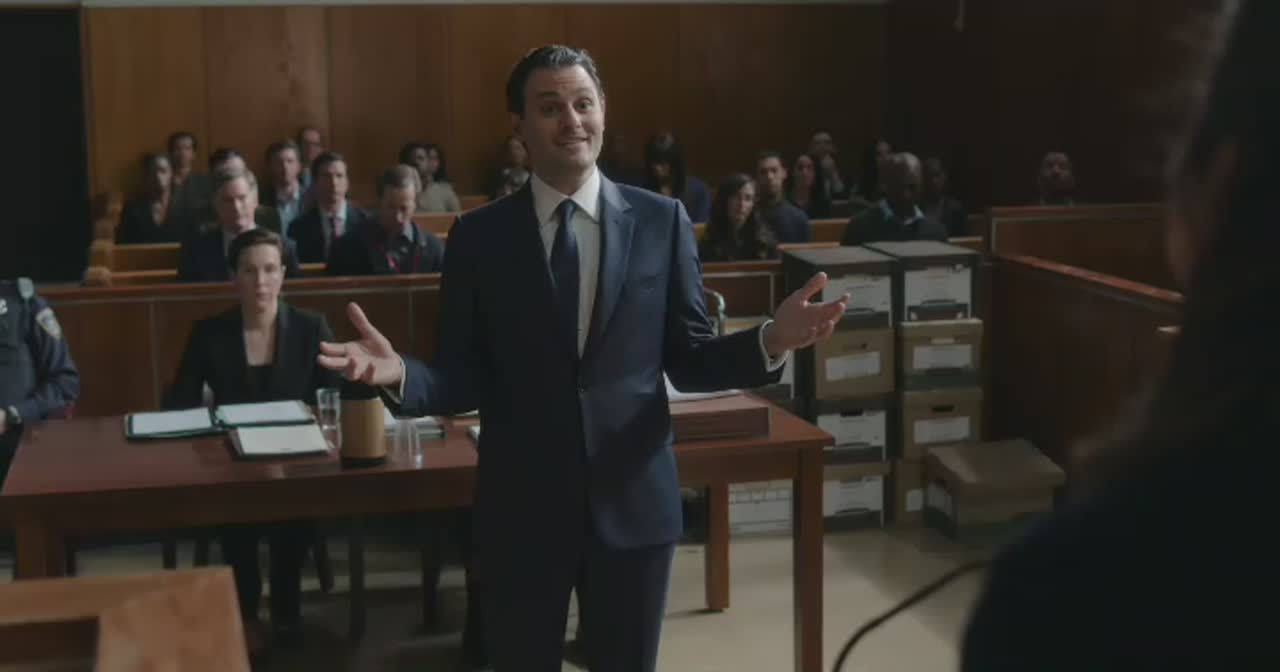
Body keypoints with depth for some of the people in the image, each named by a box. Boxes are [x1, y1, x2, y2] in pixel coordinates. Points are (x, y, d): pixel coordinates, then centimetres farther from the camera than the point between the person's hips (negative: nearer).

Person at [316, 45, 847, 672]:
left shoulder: (661, 221, -1)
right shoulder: (478, 236, -2)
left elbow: (687, 359, 0)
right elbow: (465, 380, -2)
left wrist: (770, 340, -18)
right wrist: (400, 373, -22)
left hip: (633, 502, 1)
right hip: (519, 510, 0)